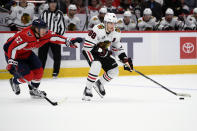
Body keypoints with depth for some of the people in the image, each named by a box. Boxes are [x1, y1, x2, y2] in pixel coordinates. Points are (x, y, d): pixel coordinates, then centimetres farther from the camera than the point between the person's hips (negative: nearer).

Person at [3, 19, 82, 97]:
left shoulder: (44, 34, -13)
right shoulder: (26, 35, -36)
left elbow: (55, 38, -7)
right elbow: (13, 47, -36)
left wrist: (69, 41, -18)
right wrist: (11, 63, -38)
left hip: (26, 52, 8)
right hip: (12, 54, -8)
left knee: (38, 70, 1)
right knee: (28, 76, -14)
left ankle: (33, 90, 22)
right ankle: (14, 81, 17)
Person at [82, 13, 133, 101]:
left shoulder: (116, 33, -7)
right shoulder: (98, 30, -29)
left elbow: (117, 48, 8)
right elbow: (87, 46, -30)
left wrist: (125, 60, -1)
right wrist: (101, 51, -30)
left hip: (102, 52, 7)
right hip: (89, 51, -7)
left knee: (114, 71, -3)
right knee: (96, 65, -34)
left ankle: (99, 84, 23)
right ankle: (87, 89, -22)